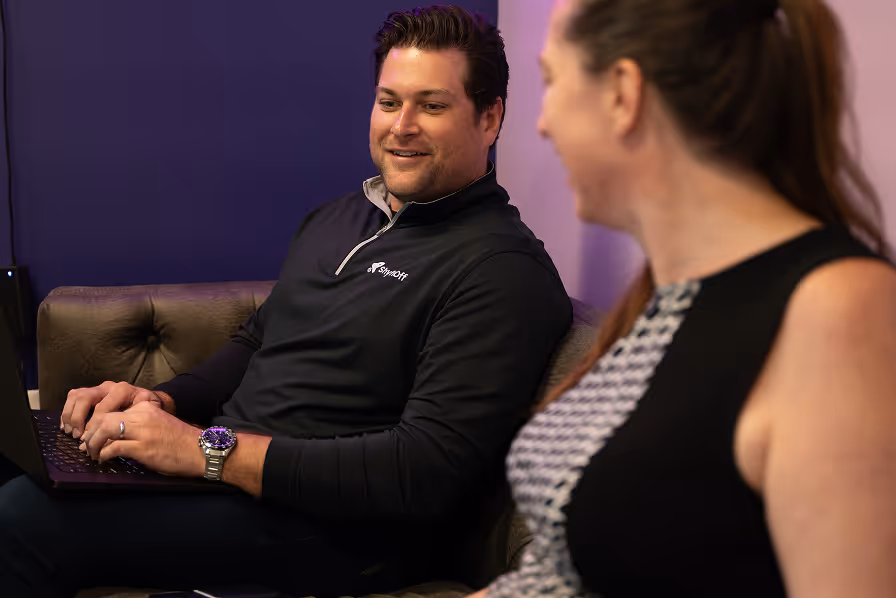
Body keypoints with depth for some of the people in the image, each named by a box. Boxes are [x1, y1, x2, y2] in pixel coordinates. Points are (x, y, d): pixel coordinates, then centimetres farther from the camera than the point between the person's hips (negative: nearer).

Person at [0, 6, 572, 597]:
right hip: (226, 470, 8)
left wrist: (212, 449, -23)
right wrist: (162, 401, 4)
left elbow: (426, 472, -22)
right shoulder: (334, 219, 17)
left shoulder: (503, 270, -13)